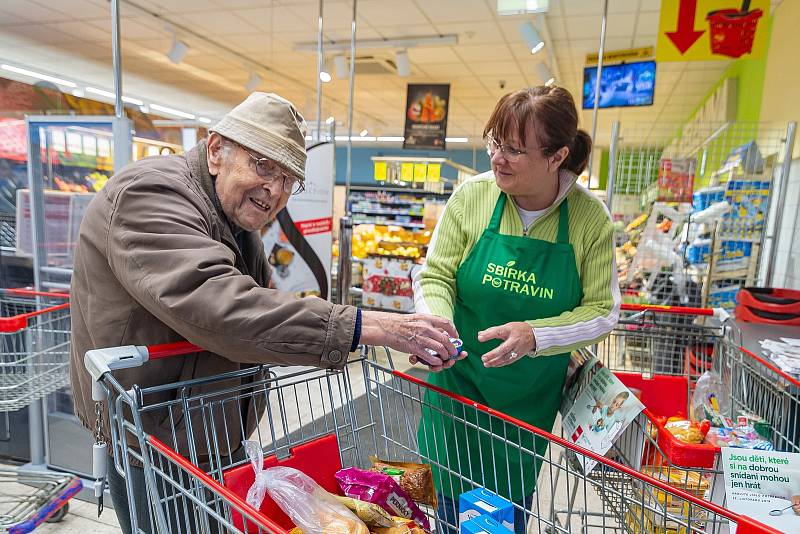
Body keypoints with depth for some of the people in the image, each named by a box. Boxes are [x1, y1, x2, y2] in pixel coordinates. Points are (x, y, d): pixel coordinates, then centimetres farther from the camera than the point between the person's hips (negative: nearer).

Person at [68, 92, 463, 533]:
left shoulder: (238, 220, 7)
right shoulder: (150, 193, -22)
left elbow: (257, 308, 9)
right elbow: (214, 304, -38)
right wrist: (360, 327, -40)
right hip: (155, 442, -8)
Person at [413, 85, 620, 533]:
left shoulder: (591, 217, -13)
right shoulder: (472, 195, -12)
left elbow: (602, 311, -9)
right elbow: (435, 276, -7)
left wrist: (534, 335, -25)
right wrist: (437, 322, -28)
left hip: (532, 396, 1)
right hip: (460, 382, 0)